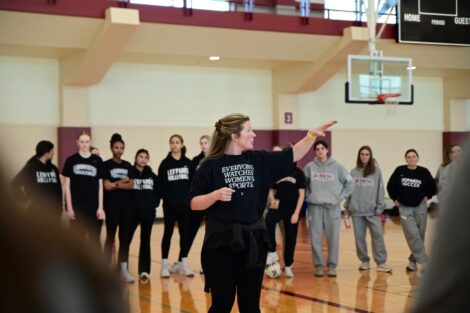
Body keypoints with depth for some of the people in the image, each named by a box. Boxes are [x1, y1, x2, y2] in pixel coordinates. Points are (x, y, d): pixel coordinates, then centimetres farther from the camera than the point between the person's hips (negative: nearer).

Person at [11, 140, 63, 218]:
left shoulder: (53, 168, 9)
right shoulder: (31, 167, -4)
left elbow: (58, 188, 11)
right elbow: (15, 184, -3)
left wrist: (59, 207, 5)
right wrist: (26, 200, -5)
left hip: (53, 211, 5)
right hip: (37, 211, -5)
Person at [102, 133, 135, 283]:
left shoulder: (128, 166, 10)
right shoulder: (106, 165, -2)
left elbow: (131, 186, 1)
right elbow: (107, 186, -10)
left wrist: (116, 184, -11)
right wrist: (122, 183, -6)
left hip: (126, 206, 4)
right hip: (112, 206, -4)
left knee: (125, 238, 4)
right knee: (110, 237, 1)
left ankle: (124, 269, 7)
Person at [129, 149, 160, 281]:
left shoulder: (152, 175, 9)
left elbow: (157, 192, 11)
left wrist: (155, 203, -3)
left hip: (148, 213, 3)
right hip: (132, 212, -3)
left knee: (145, 241, 6)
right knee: (126, 239, 0)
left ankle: (144, 270, 8)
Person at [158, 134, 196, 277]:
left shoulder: (188, 163, 5)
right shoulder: (165, 164, 0)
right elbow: (161, 185, -2)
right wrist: (166, 198, -13)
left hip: (186, 204, 2)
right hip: (170, 205, -2)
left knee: (185, 233, 6)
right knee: (168, 233, 5)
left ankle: (183, 263, 15)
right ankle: (165, 264, 10)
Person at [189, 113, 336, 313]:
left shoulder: (259, 160, 7)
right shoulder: (211, 165, -6)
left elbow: (293, 156, 8)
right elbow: (193, 203, -5)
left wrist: (312, 134, -3)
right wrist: (215, 195, -21)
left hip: (253, 241, 5)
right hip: (221, 243, -4)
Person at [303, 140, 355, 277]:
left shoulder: (337, 166, 0)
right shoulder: (309, 167, 1)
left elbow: (350, 182, 4)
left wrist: (341, 196, 0)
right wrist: (307, 196, 1)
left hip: (333, 206, 0)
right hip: (315, 206, 0)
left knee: (333, 238, 2)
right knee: (316, 238, 1)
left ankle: (332, 265, 11)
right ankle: (318, 265, 11)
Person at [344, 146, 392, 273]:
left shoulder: (376, 171, 2)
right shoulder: (353, 172, 8)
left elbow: (380, 189, 1)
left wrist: (380, 206, -5)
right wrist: (347, 206, 6)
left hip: (372, 210, -2)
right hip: (356, 210, 2)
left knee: (377, 235, -10)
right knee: (359, 237, 6)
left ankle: (381, 262, -5)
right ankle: (364, 261, 18)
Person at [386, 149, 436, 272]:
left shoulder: (424, 172, -4)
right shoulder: (399, 171, -4)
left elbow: (433, 187, 9)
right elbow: (390, 186, 7)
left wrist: (427, 197, -3)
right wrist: (395, 199, 2)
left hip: (420, 207, 1)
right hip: (405, 208, -1)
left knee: (420, 236, 5)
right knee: (413, 235, -12)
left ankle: (413, 260, 21)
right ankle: (424, 262, -11)